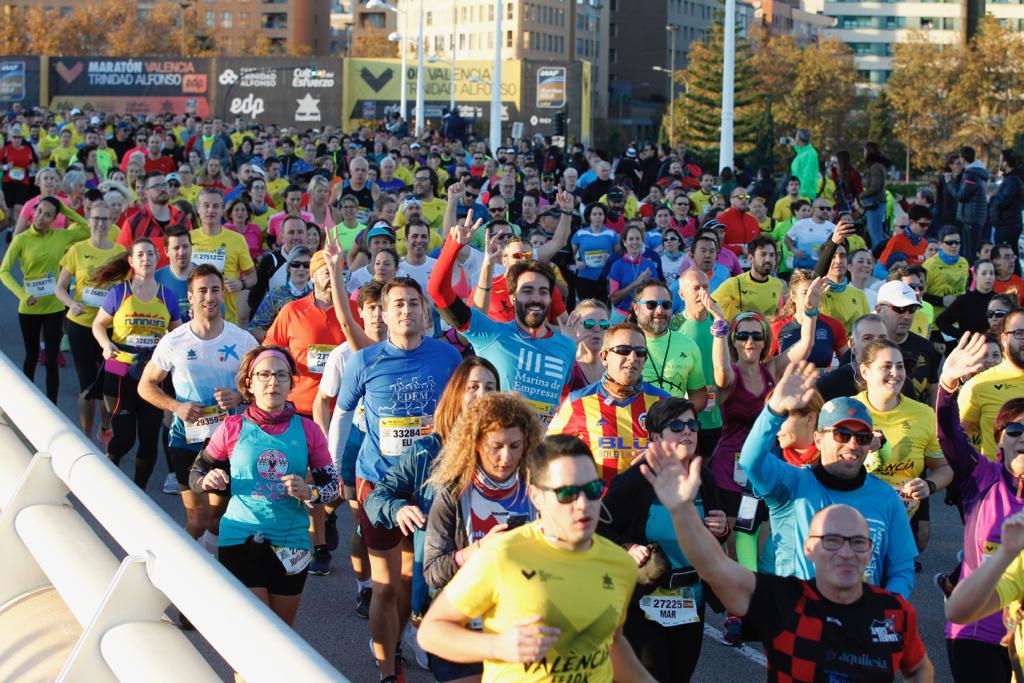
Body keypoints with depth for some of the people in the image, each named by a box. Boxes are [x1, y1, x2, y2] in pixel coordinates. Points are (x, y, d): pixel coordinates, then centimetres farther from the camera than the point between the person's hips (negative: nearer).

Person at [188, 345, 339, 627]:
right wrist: (206, 482, -15)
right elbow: (195, 473, 7)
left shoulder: (307, 430, 0)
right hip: (240, 539, -2)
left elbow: (333, 485, 4)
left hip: (291, 543, 2)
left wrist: (309, 493, -16)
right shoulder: (232, 429, -3)